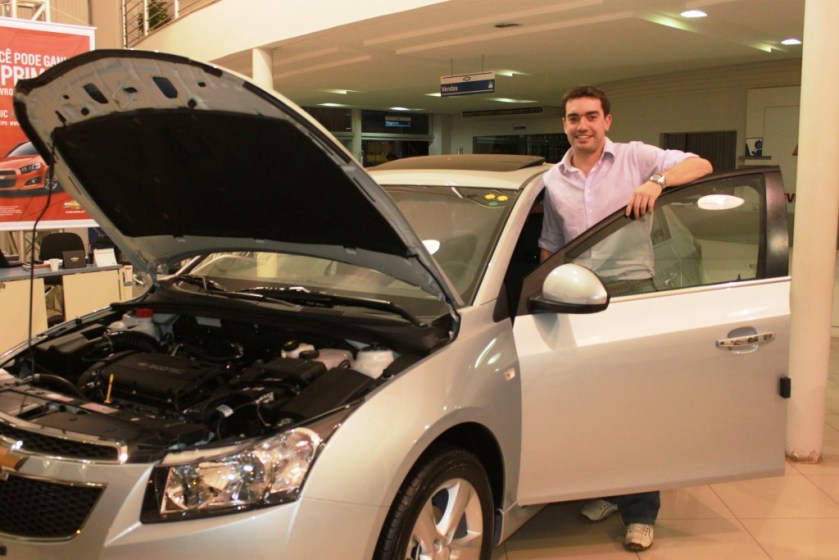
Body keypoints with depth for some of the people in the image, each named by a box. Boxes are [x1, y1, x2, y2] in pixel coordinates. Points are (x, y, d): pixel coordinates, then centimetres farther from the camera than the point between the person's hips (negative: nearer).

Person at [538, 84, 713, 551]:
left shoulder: (636, 157, 2)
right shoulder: (553, 180, 12)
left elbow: (700, 166, -7)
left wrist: (657, 180, -24)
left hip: (632, 289, -4)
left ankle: (641, 513, 7)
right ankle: (607, 490, 26)